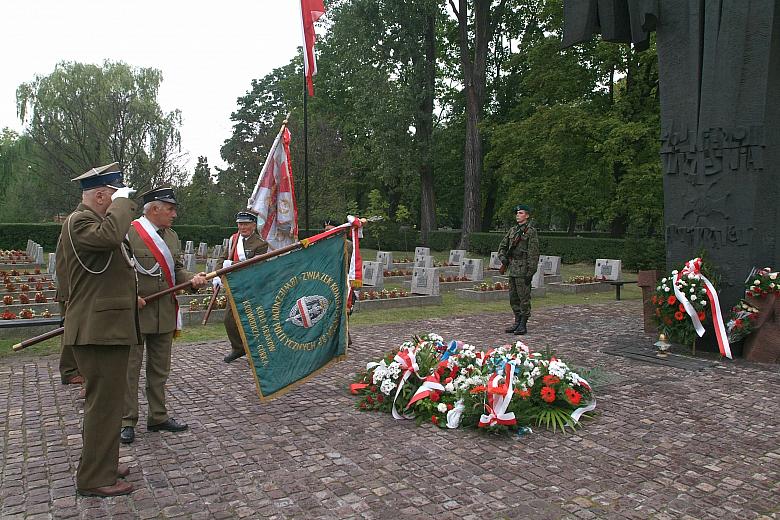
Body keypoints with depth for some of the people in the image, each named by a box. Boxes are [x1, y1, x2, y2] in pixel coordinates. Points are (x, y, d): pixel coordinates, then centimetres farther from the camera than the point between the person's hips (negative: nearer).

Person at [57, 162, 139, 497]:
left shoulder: (93, 220, 18)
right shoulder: (79, 221, -14)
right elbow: (110, 234, -37)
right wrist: (122, 202, -21)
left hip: (107, 327, 11)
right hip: (99, 330, -11)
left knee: (103, 401, 19)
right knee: (105, 403, -4)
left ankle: (101, 464, 33)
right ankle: (94, 479, 8)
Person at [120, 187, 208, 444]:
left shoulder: (172, 236, 11)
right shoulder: (128, 233, -10)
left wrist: (192, 279, -4)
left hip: (165, 314, 6)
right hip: (134, 313, -6)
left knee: (160, 369, 15)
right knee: (129, 369, 4)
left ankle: (158, 417, 27)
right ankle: (127, 421, 16)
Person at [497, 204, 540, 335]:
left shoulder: (531, 231, -7)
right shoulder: (513, 230, 15)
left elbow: (533, 253, -12)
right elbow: (502, 246, 21)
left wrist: (530, 272, -17)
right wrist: (504, 260, 3)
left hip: (523, 269, -8)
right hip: (512, 268, 8)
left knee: (524, 297, -3)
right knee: (513, 297, 12)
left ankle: (523, 325, 4)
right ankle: (517, 322, 21)